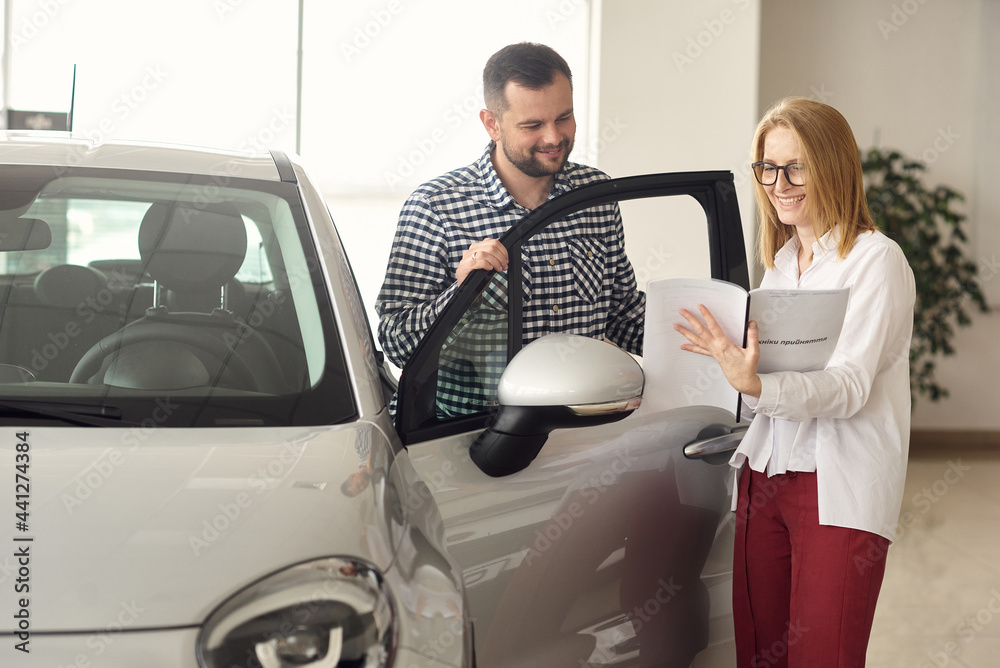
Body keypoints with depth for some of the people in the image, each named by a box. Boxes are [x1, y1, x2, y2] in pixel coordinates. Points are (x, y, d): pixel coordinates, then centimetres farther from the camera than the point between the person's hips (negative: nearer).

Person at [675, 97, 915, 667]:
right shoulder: (781, 261, 16)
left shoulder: (875, 260, -7)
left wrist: (759, 386, -34)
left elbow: (849, 386, -18)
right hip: (765, 478, 7)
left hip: (839, 491, -7)